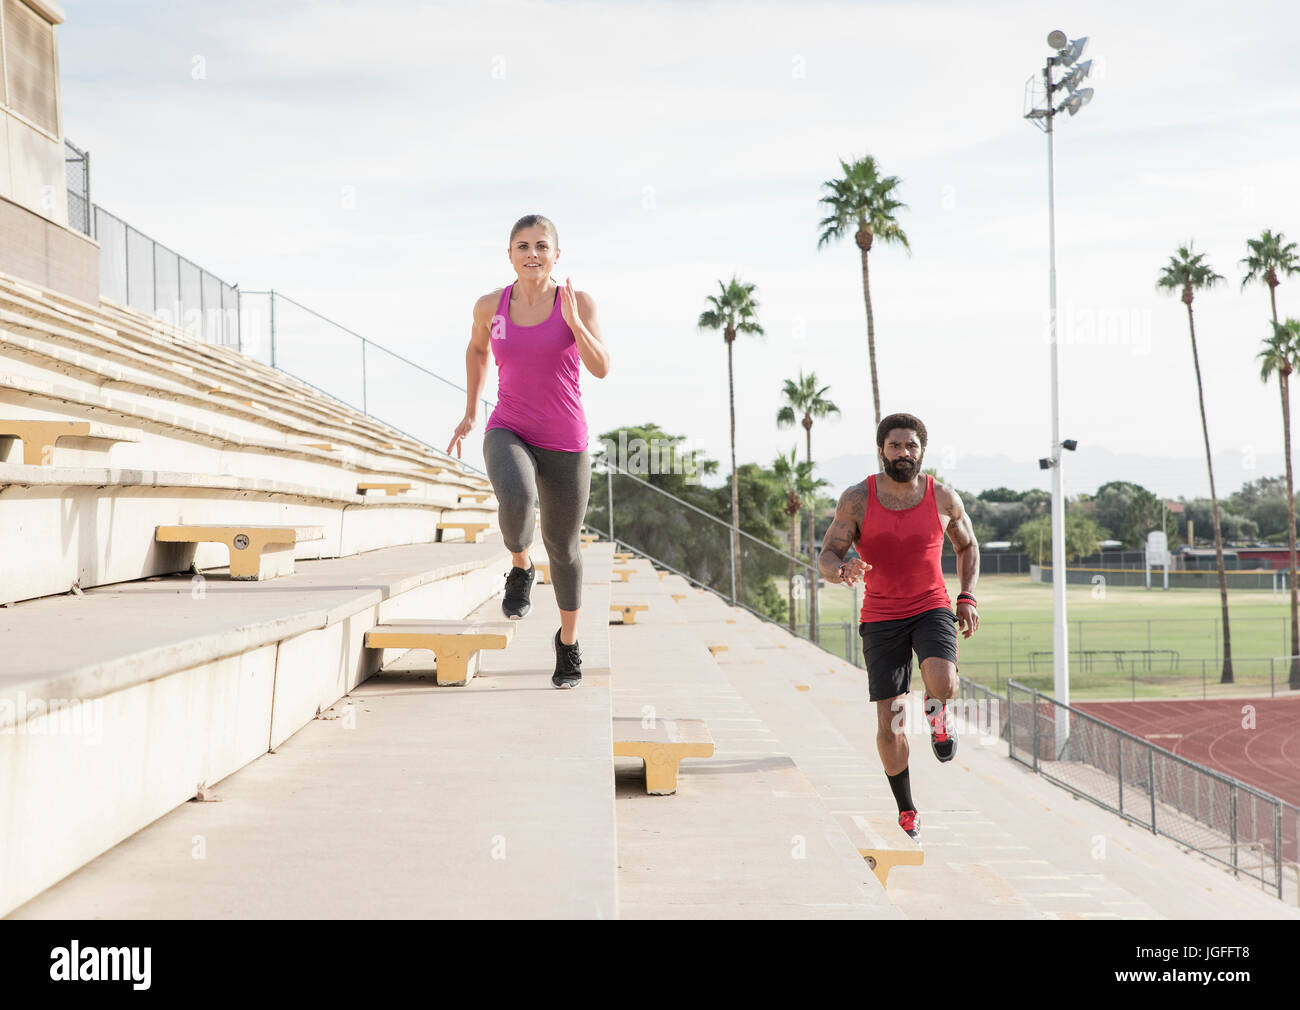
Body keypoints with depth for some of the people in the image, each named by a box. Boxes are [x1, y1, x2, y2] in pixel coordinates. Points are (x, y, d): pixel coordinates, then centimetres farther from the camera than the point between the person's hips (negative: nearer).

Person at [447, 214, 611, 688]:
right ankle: (520, 569, 0)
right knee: (517, 497, -34)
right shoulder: (491, 305, -1)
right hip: (508, 434, 0)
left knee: (562, 545, 11)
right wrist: (470, 412, 18)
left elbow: (601, 368, -15)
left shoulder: (577, 301, -7)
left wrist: (574, 322, -29)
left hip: (564, 441, 0)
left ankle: (568, 641, 36)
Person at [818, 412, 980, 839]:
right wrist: (843, 571, -31)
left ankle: (937, 714, 8)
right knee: (889, 724, 1)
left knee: (942, 683, -30)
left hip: (932, 608, 0)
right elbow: (826, 556, -8)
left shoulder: (943, 498, -4)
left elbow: (967, 547, 14)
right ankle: (907, 812, 20)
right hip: (881, 618, 0)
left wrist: (967, 598, 2)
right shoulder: (857, 500, -8)